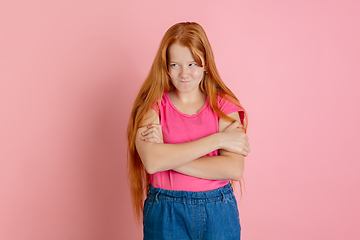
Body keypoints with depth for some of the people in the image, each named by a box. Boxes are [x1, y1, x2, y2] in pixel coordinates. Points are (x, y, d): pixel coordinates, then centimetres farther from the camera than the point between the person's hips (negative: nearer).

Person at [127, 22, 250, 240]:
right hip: (165, 215, 0)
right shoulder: (151, 106, -5)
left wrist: (169, 157, -19)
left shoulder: (224, 105, -4)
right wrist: (218, 139, -18)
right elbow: (152, 162, -22)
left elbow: (234, 169, -16)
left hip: (218, 213, 1)